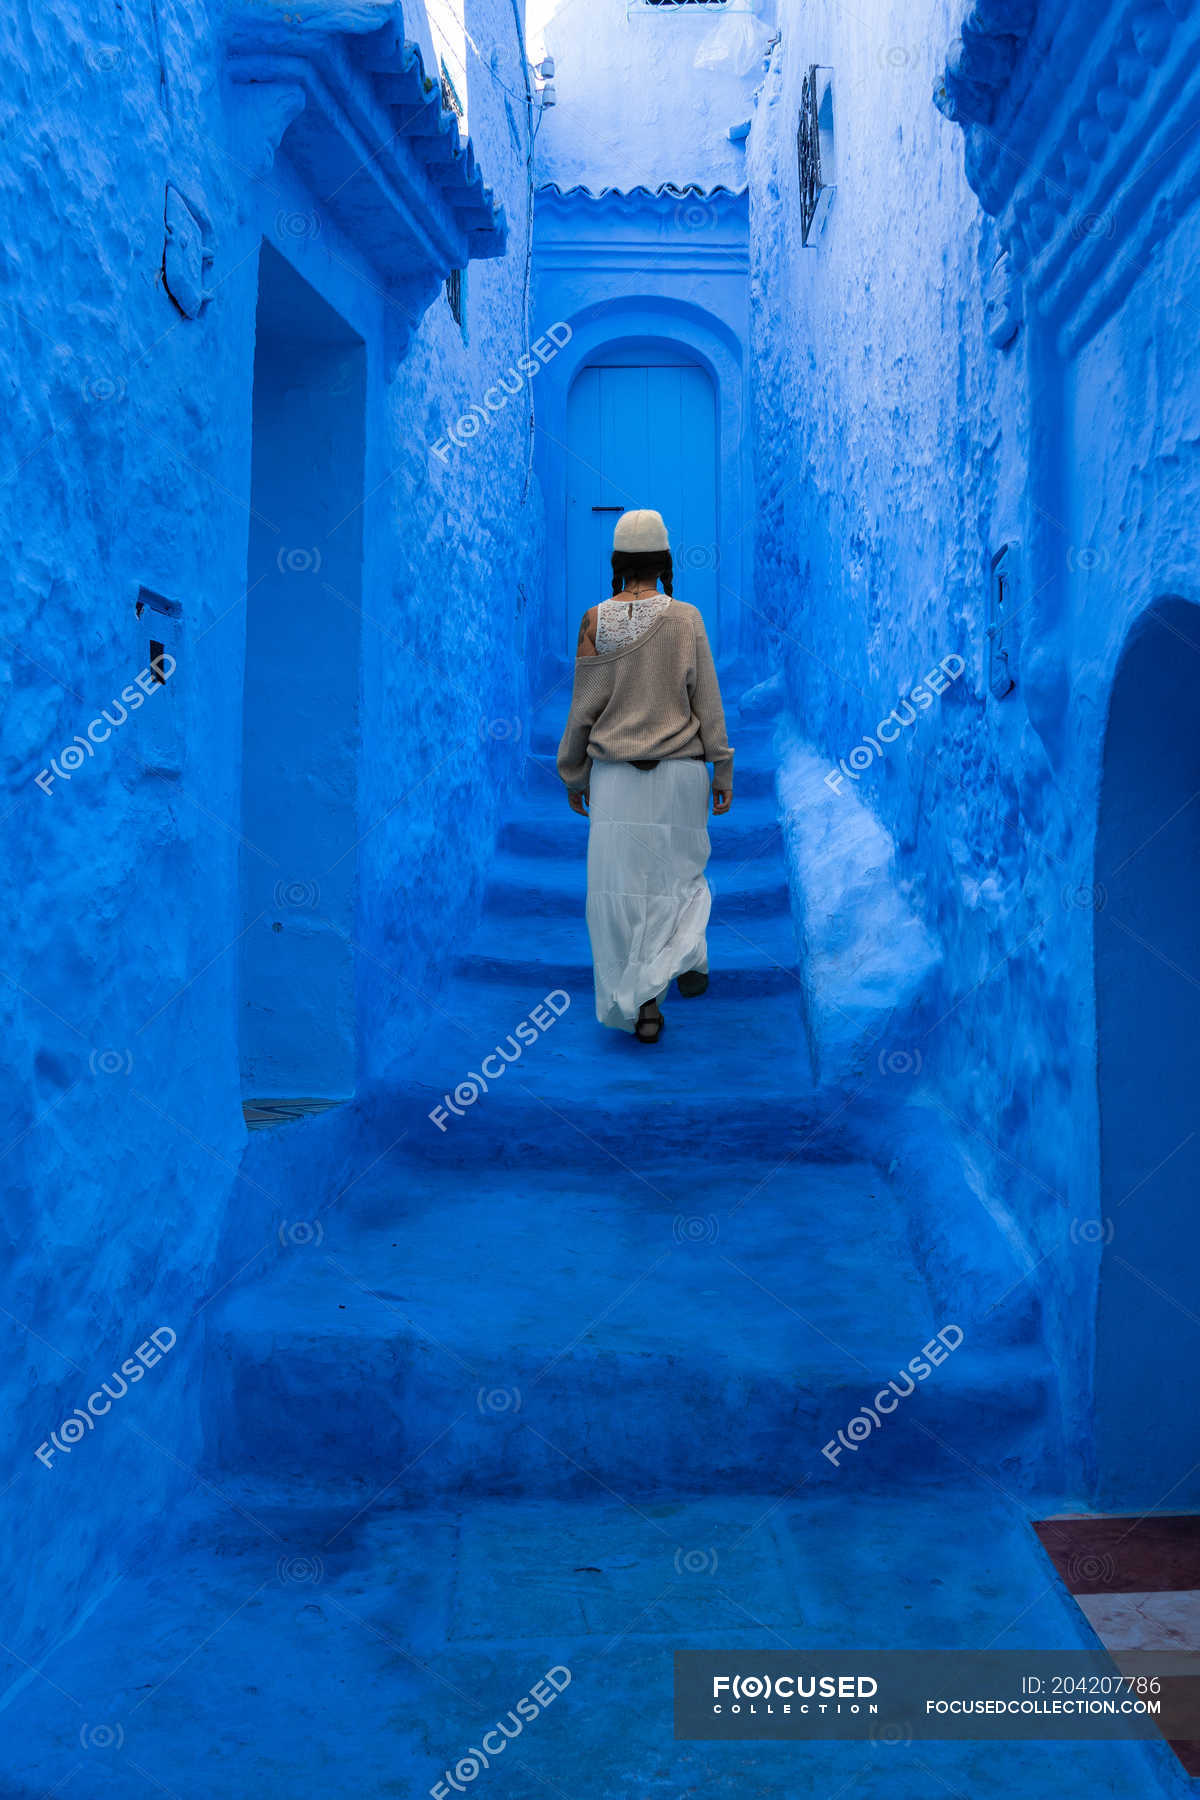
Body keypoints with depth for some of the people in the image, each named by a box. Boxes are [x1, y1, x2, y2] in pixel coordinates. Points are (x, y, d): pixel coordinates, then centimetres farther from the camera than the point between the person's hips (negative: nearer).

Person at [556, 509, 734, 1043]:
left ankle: (637, 1004, 5)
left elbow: (584, 707, -1)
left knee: (619, 882, 6)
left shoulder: (595, 620, -4)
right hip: (679, 770, 0)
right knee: (681, 869, 21)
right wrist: (723, 771, 3)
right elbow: (707, 701, -4)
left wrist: (574, 775, 9)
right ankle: (686, 960, 9)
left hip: (616, 773, 0)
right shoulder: (686, 618, -4)